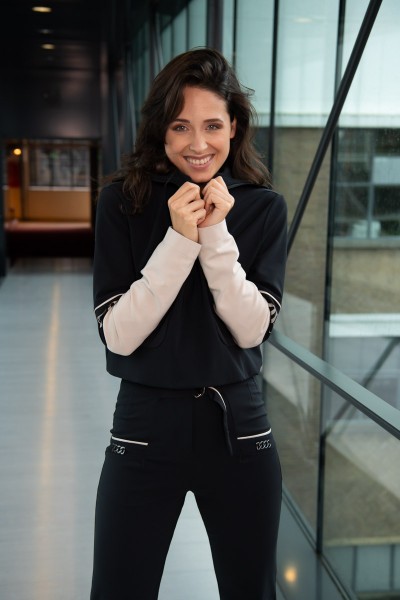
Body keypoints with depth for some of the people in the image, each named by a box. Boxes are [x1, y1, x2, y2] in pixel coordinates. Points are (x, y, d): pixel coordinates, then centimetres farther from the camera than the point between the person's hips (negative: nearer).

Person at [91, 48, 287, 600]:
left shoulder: (263, 207, -2)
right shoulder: (124, 202, -6)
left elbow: (252, 329, -9)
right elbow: (118, 335, -12)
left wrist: (217, 235, -19)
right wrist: (179, 240, -20)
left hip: (238, 424, 2)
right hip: (146, 425, -1)